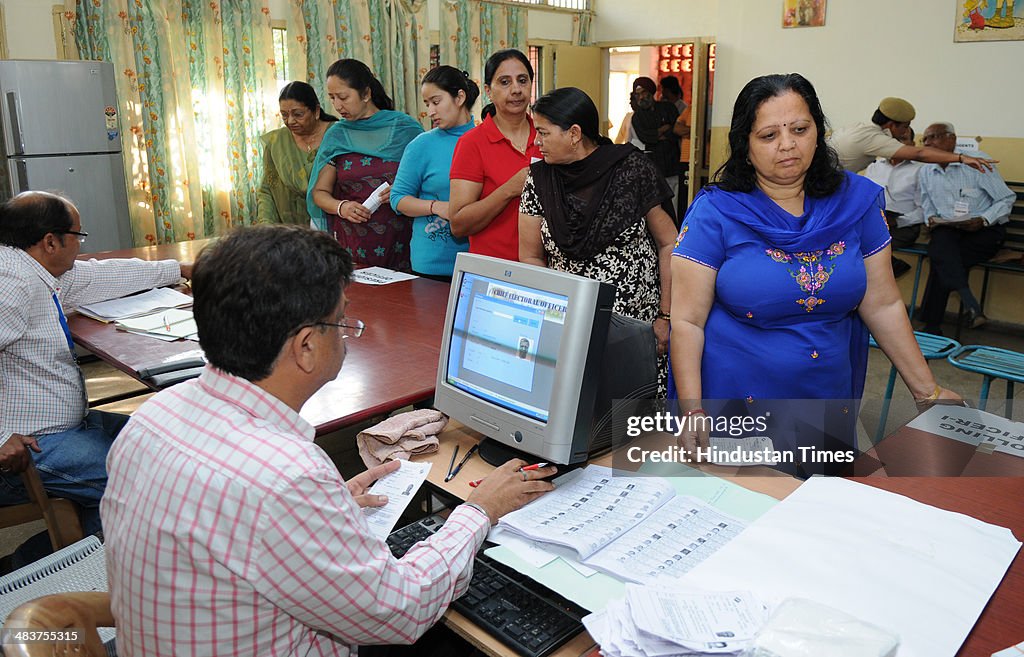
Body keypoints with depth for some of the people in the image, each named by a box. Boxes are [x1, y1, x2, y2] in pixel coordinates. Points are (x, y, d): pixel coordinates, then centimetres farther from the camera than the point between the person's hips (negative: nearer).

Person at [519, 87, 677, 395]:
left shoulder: (632, 169, -5)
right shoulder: (539, 179, 1)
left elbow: (668, 244, 0)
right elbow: (531, 258, 5)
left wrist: (666, 316, -3)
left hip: (639, 328, -2)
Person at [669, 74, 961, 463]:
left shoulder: (855, 200, 0)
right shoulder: (715, 212, -11)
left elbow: (883, 305, 6)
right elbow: (687, 320, -13)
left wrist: (927, 391, 6)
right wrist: (692, 412, -21)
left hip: (831, 404, 4)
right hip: (736, 404, -3)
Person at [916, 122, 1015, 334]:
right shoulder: (925, 173, 11)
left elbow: (1007, 198, -4)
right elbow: (927, 208, 21)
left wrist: (983, 220, -20)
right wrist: (931, 219, -3)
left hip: (985, 230, -4)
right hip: (947, 230, 4)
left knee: (942, 260, -30)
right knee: (940, 245, -34)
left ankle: (932, 325, -25)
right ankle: (971, 306, -38)